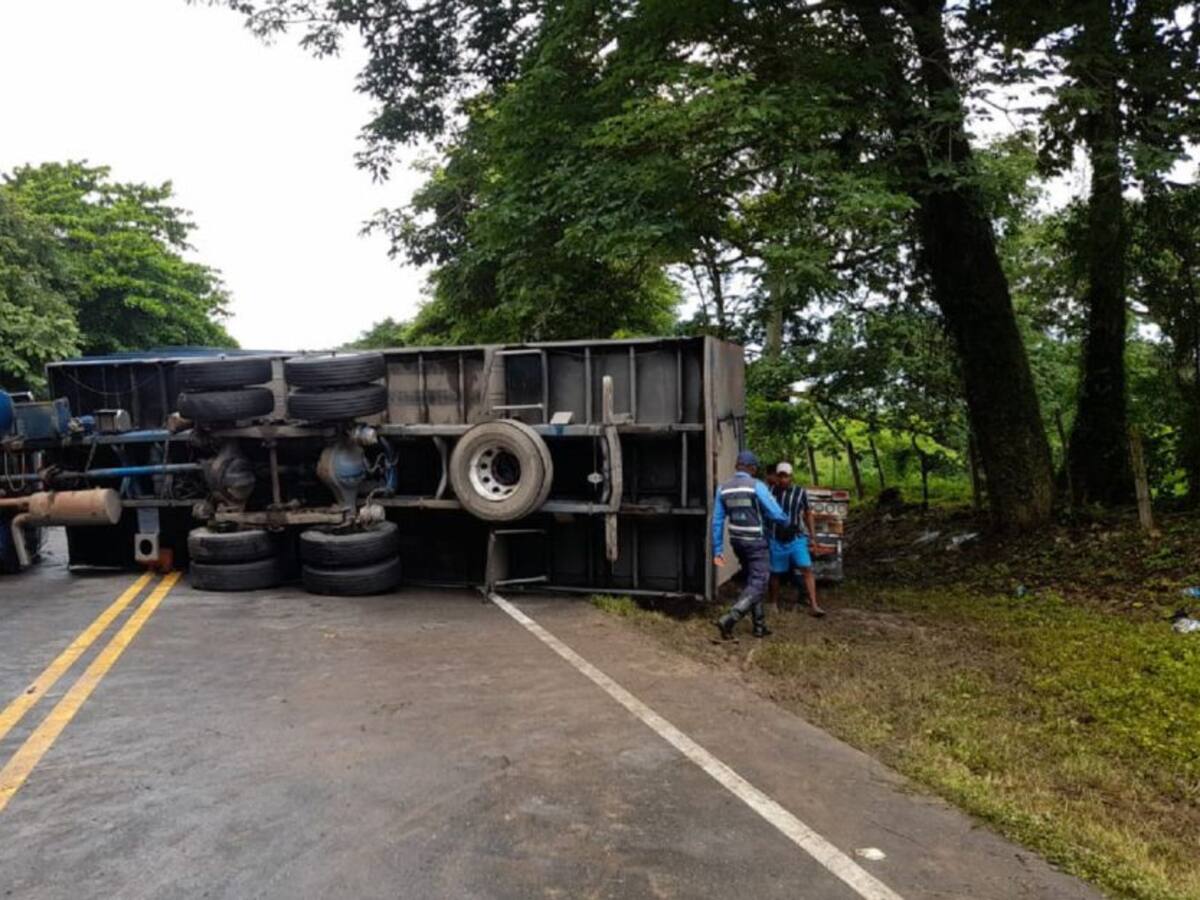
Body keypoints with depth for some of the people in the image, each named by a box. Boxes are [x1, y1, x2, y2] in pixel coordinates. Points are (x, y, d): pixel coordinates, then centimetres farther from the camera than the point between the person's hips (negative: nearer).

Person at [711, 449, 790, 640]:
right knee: (757, 585, -3)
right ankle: (728, 620, -19)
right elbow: (776, 514, -14)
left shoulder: (723, 488, 1)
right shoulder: (757, 486, -15)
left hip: (737, 542, 6)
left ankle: (760, 626, 23)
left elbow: (717, 521, 1)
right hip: (757, 543, -6)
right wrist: (786, 520, 11)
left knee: (751, 582, 19)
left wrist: (717, 550, 6)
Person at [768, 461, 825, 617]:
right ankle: (774, 603, 28)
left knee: (807, 569, -12)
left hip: (796, 539, 0)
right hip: (777, 540, 1)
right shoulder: (771, 492, -3)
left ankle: (814, 605, -12)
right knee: (776, 573, 9)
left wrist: (812, 534, 8)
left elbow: (808, 514, 8)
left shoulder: (801, 492, -3)